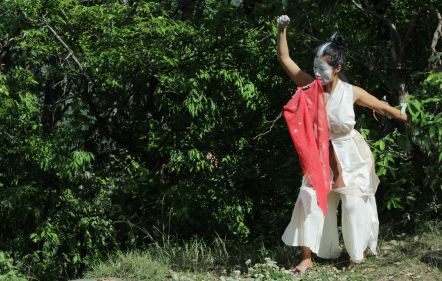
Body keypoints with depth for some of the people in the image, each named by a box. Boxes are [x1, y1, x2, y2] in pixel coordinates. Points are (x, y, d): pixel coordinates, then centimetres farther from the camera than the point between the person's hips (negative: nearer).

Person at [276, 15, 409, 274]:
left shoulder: (351, 92, -15)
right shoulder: (312, 87, -11)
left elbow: (384, 108, -1)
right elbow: (284, 59, -11)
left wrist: (410, 120, 9)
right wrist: (282, 30, -20)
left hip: (350, 156, -2)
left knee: (354, 204, -2)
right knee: (310, 199, -7)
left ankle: (361, 253, 22)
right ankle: (308, 258, -1)